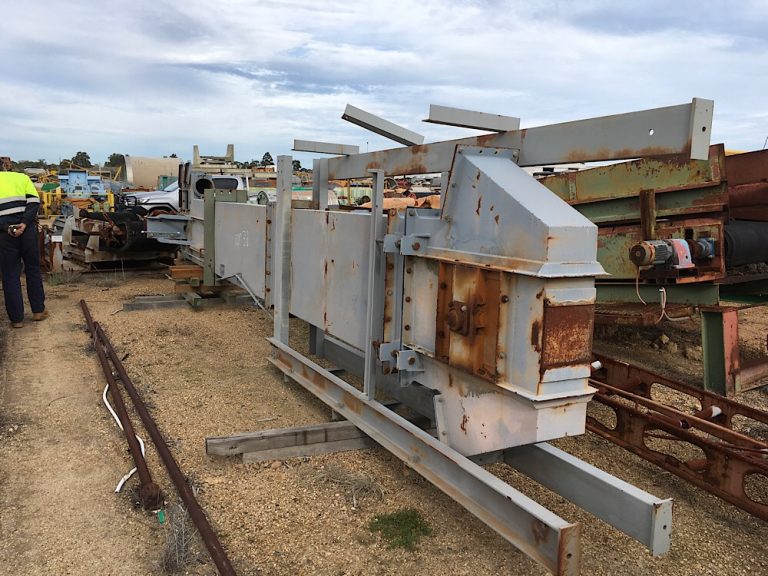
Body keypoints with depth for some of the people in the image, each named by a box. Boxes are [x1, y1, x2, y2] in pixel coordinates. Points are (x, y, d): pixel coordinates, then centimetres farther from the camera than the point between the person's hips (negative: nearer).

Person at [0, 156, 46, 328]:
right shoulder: (22, 177, 11)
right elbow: (34, 202, -3)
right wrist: (24, 224, -11)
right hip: (27, 229, 1)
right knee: (33, 269, 16)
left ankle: (17, 318, 10)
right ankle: (38, 310, 21)